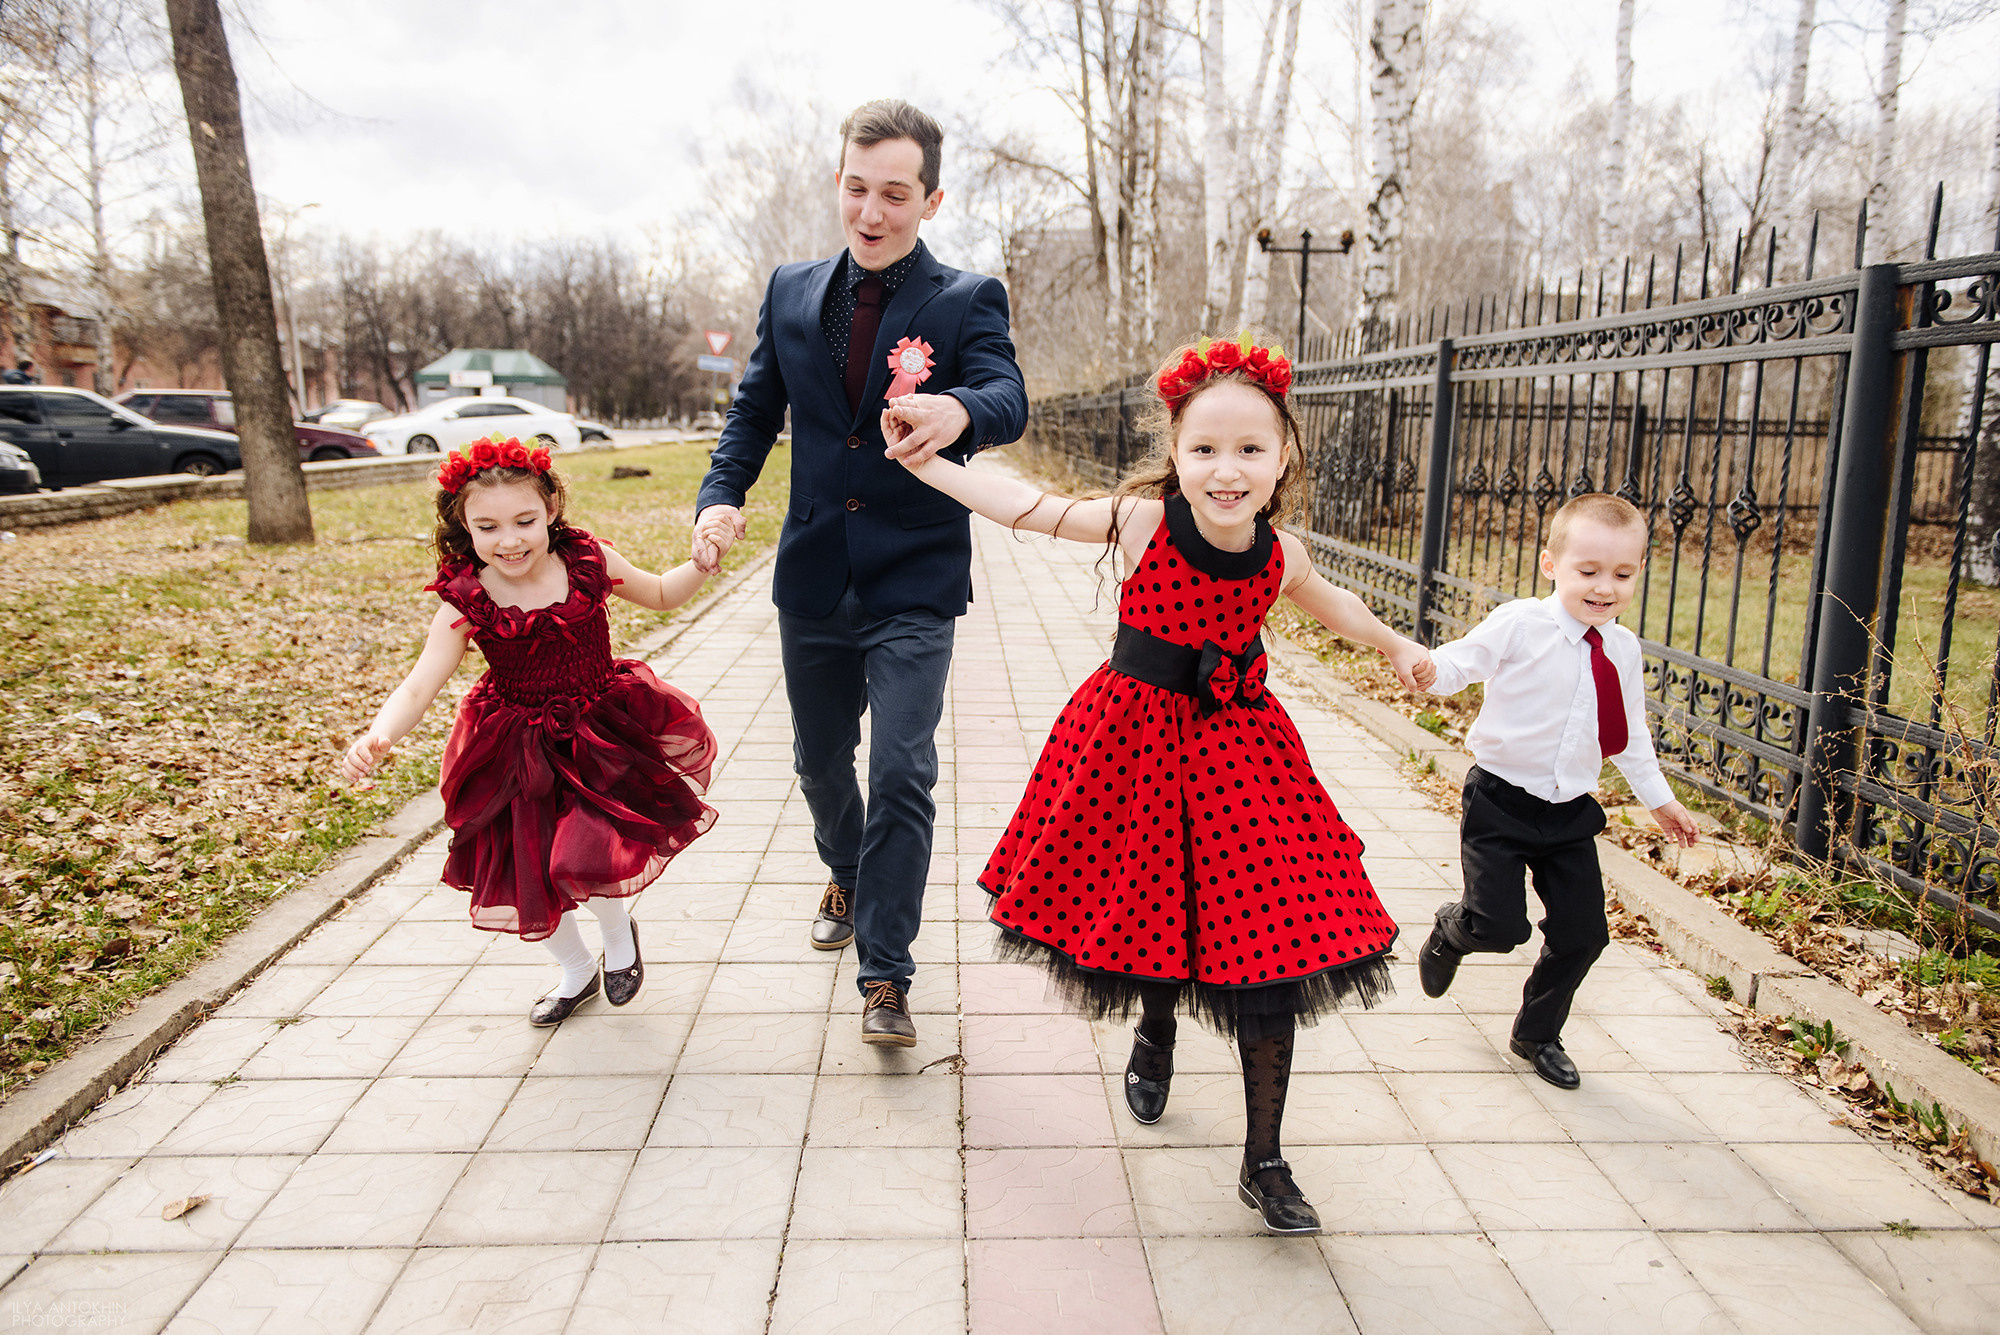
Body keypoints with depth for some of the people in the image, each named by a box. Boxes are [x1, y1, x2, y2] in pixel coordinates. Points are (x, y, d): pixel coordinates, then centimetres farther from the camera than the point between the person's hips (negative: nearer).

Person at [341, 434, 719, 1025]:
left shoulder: (587, 561, -11)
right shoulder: (466, 601, -15)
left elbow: (661, 594, 7)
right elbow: (419, 687, -21)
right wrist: (377, 737, -40)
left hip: (602, 731, -1)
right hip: (517, 755, 2)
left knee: (586, 861, -17)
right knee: (526, 872, 13)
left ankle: (619, 934, 21)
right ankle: (576, 970, 43)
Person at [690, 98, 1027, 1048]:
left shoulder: (968, 300, -5)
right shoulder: (792, 291, 7)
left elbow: (1008, 401, -21)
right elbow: (755, 410, 12)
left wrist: (959, 409, -46)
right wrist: (721, 496, -7)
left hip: (914, 585, -4)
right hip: (813, 578, 5)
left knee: (902, 772, -8)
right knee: (819, 759, 19)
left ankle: (885, 973, 5)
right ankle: (846, 874, 48)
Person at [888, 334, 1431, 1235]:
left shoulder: (1279, 555, -5)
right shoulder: (1140, 521, -13)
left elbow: (1328, 604, 18)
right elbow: (1021, 505, -6)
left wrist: (1395, 646, 32)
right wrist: (920, 458, -6)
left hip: (1235, 751, 2)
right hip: (1134, 740, -1)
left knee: (1264, 943, -1)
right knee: (1150, 913, 12)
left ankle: (1265, 1165, 15)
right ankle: (1156, 1033, 51)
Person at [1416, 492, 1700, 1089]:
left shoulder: (1623, 648, 4)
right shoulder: (1519, 625, -15)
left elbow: (1629, 734, 16)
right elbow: (1459, 664, -15)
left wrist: (1658, 797, 23)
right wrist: (1424, 666, -39)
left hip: (1571, 812, 6)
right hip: (1500, 803, -5)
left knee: (1583, 933, 6)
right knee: (1499, 926, -12)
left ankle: (1538, 1034, 31)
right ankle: (1449, 932, 26)